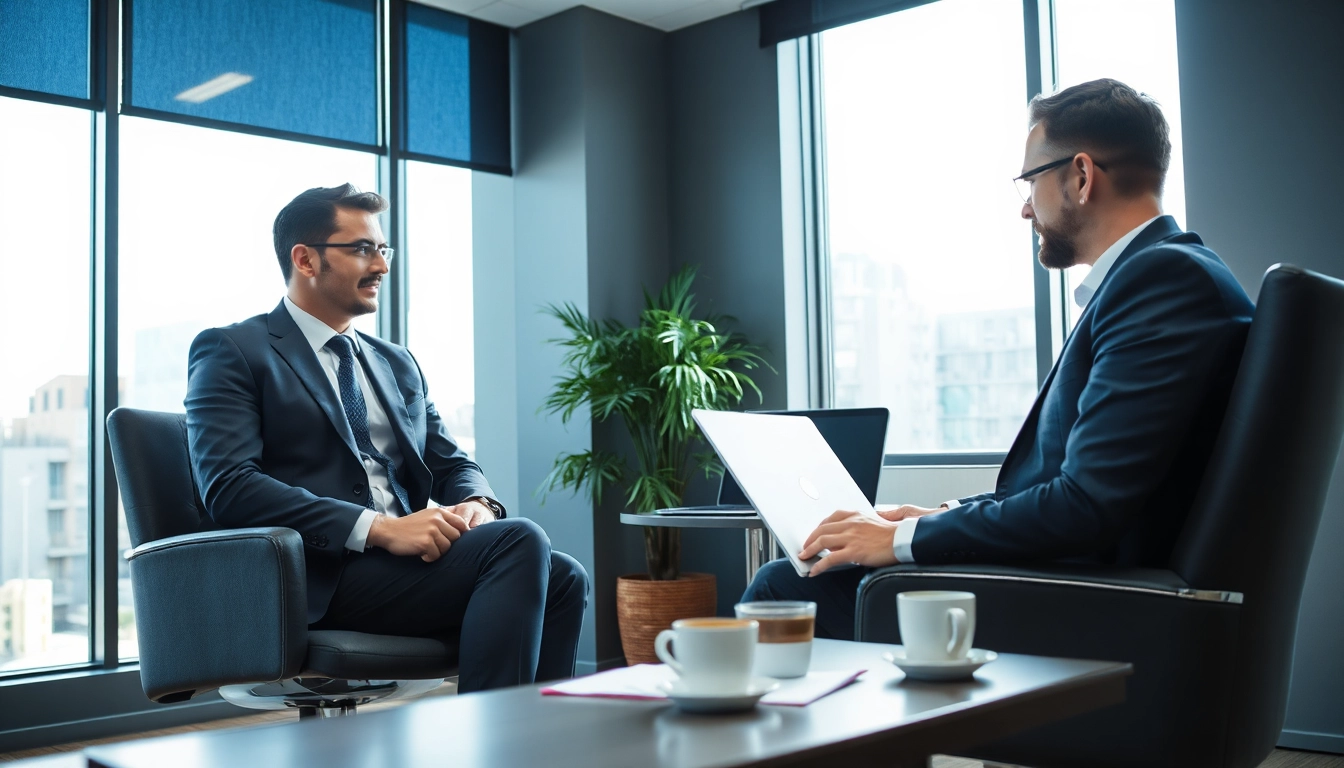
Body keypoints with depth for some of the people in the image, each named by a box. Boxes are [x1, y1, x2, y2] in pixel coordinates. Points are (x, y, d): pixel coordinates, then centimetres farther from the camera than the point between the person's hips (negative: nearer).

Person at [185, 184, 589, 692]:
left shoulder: (397, 364, 25)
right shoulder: (232, 352, 3)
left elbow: (451, 464, 22)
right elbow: (228, 486, -11)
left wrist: (475, 505, -5)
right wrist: (379, 528, -21)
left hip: (405, 560, 7)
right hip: (319, 577, -7)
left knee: (561, 578, -21)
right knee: (519, 541, -27)